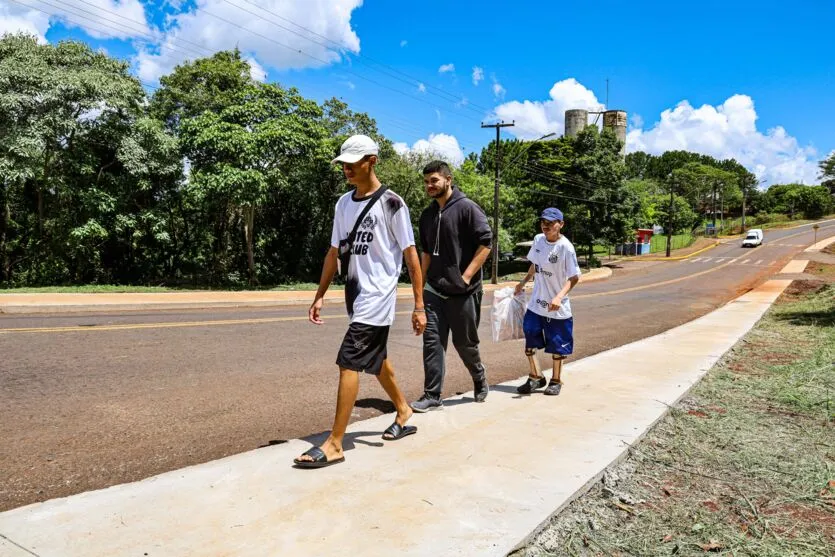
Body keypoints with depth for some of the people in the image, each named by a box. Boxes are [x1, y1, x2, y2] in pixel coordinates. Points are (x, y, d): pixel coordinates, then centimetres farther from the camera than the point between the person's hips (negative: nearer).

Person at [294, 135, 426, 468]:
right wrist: (320, 296, 10)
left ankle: (334, 444, -6)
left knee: (348, 362, -13)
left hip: (378, 296, -8)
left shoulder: (391, 203, -11)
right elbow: (334, 253, 14)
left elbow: (411, 256, -10)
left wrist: (419, 306, -12)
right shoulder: (343, 203, 9)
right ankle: (403, 411, 41)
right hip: (356, 295, 8)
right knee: (375, 359, 19)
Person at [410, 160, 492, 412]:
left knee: (465, 342, 8)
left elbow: (486, 242, -14)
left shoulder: (467, 208, -9)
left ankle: (480, 380, 35)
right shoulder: (427, 215, 12)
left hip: (463, 292, -5)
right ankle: (432, 396, 4)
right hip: (434, 291, 5)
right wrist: (421, 282, 14)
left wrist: (466, 276, -17)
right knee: (432, 341, -1)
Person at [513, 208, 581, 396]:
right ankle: (536, 377, 26)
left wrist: (559, 297, -29)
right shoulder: (538, 240, 1)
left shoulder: (565, 247, -17)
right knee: (529, 342, 8)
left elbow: (574, 277, -17)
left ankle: (556, 380, 27)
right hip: (535, 303, 5)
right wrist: (523, 282, 21)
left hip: (557, 307, -5)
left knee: (556, 346, 9)